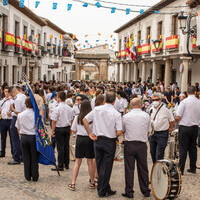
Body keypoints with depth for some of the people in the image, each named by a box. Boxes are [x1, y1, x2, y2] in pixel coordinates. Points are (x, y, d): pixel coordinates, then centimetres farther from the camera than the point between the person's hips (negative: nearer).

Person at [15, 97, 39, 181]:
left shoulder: (20, 115, -2)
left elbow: (18, 128, 7)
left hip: (24, 137, 2)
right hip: (34, 137, -2)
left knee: (26, 157, 11)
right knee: (34, 157, 7)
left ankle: (27, 176, 17)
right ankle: (35, 176, 12)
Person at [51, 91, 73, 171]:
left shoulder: (57, 108, -15)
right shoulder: (69, 108, 4)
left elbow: (54, 121, -14)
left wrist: (52, 131, -7)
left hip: (59, 129, -6)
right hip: (67, 128, 6)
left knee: (60, 147, -1)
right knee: (66, 146, 12)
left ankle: (60, 166, 2)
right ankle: (66, 164, 20)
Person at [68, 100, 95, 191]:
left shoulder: (77, 118, -2)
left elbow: (73, 131, 4)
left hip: (80, 139, 1)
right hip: (89, 139, -1)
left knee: (77, 162, 7)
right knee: (90, 162, 9)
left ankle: (73, 183, 6)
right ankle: (92, 183, 20)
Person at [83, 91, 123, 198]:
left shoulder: (97, 109, -1)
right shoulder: (116, 114, -11)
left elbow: (85, 120, 0)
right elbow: (119, 132, -16)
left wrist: (89, 133, 7)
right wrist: (113, 136, 5)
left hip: (98, 140, 4)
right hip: (110, 142, -4)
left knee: (99, 166, 15)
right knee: (106, 167, 7)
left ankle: (107, 189, 26)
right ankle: (102, 191, 14)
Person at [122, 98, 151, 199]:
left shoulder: (126, 116, -2)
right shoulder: (146, 116, -1)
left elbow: (123, 130, 9)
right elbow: (148, 131, 7)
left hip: (129, 144, -1)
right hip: (142, 145, 1)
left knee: (129, 169, 5)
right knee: (143, 169, 10)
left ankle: (129, 192, 9)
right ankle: (145, 191, 20)